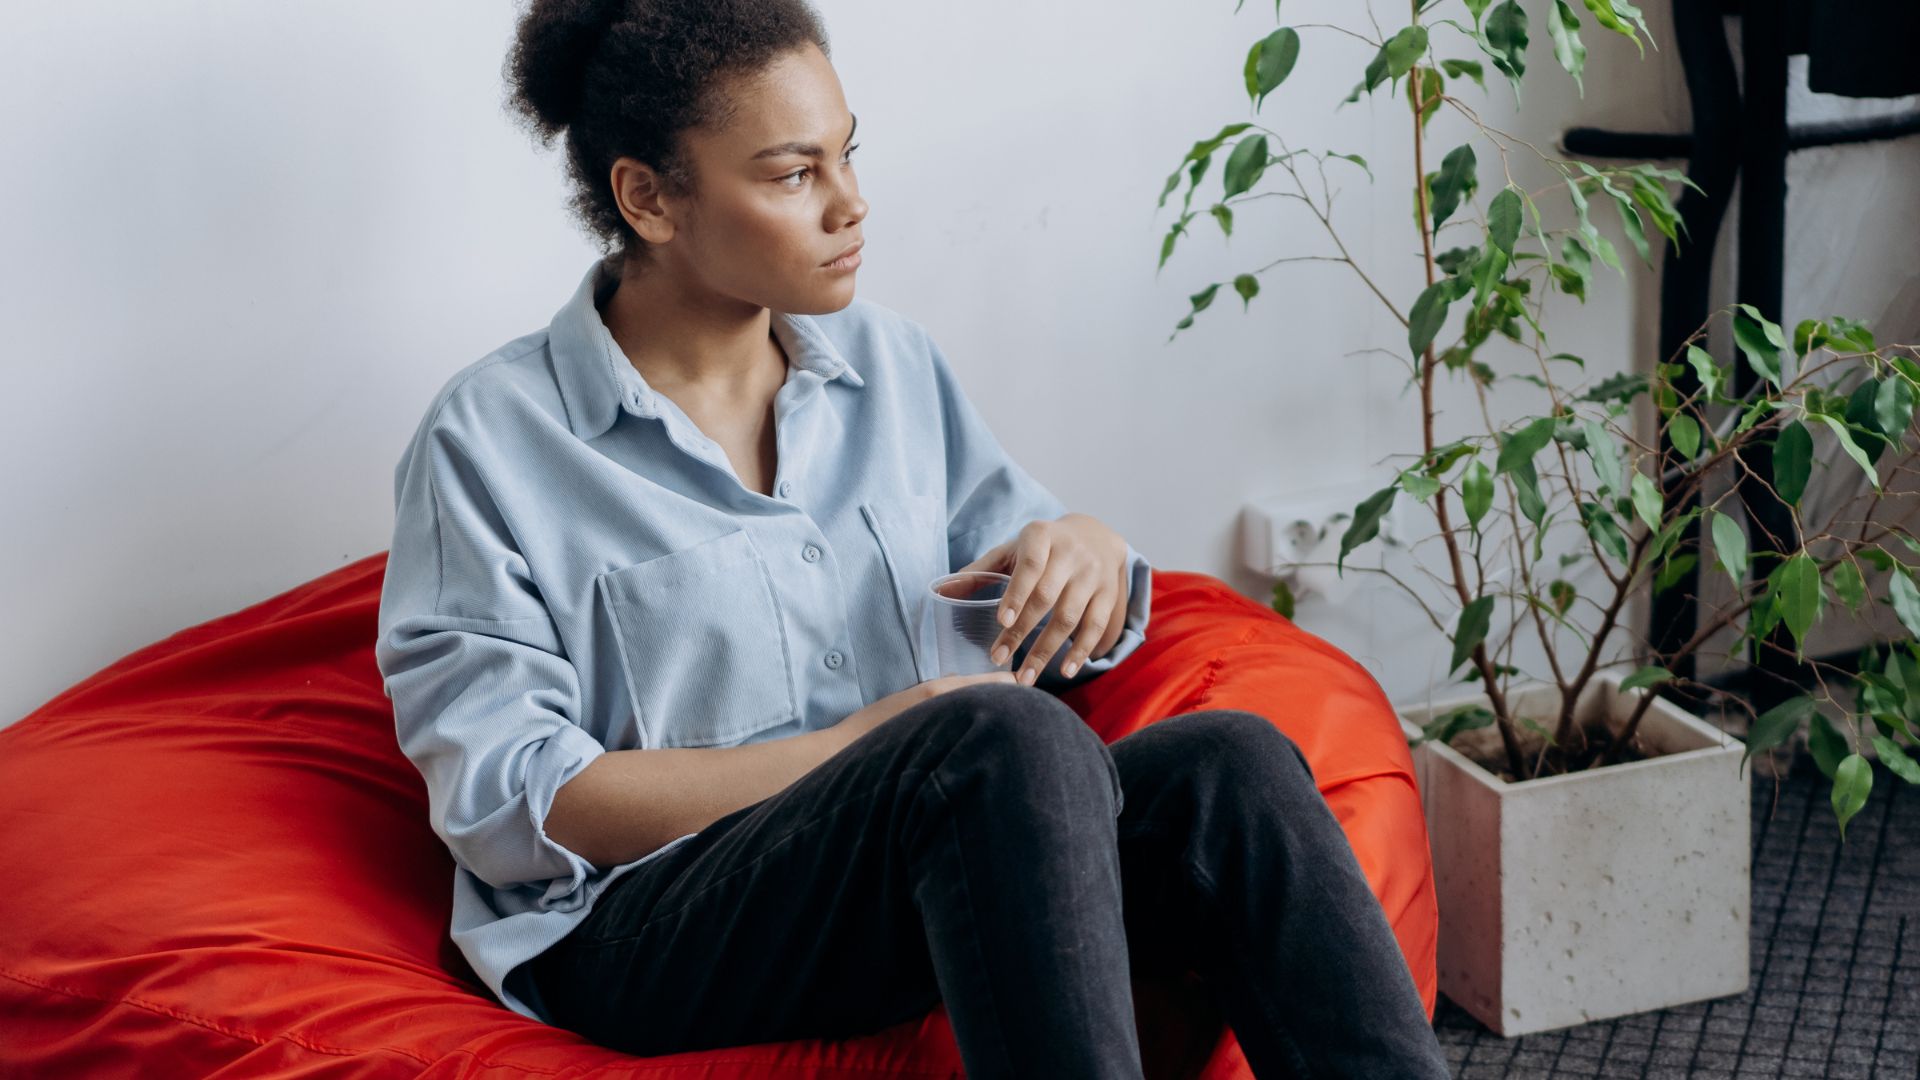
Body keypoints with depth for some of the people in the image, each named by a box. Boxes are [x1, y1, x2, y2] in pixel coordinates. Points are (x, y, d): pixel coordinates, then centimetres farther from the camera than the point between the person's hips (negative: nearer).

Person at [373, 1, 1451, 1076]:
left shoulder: (891, 361, 15)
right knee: (1004, 739, -34)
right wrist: (859, 744, -16)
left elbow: (1039, 599, 20)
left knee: (1229, 760, -24)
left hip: (933, 863, 6)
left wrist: (1090, 551, -6)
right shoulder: (486, 442, -2)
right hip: (648, 937, -5)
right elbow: (507, 804, -9)